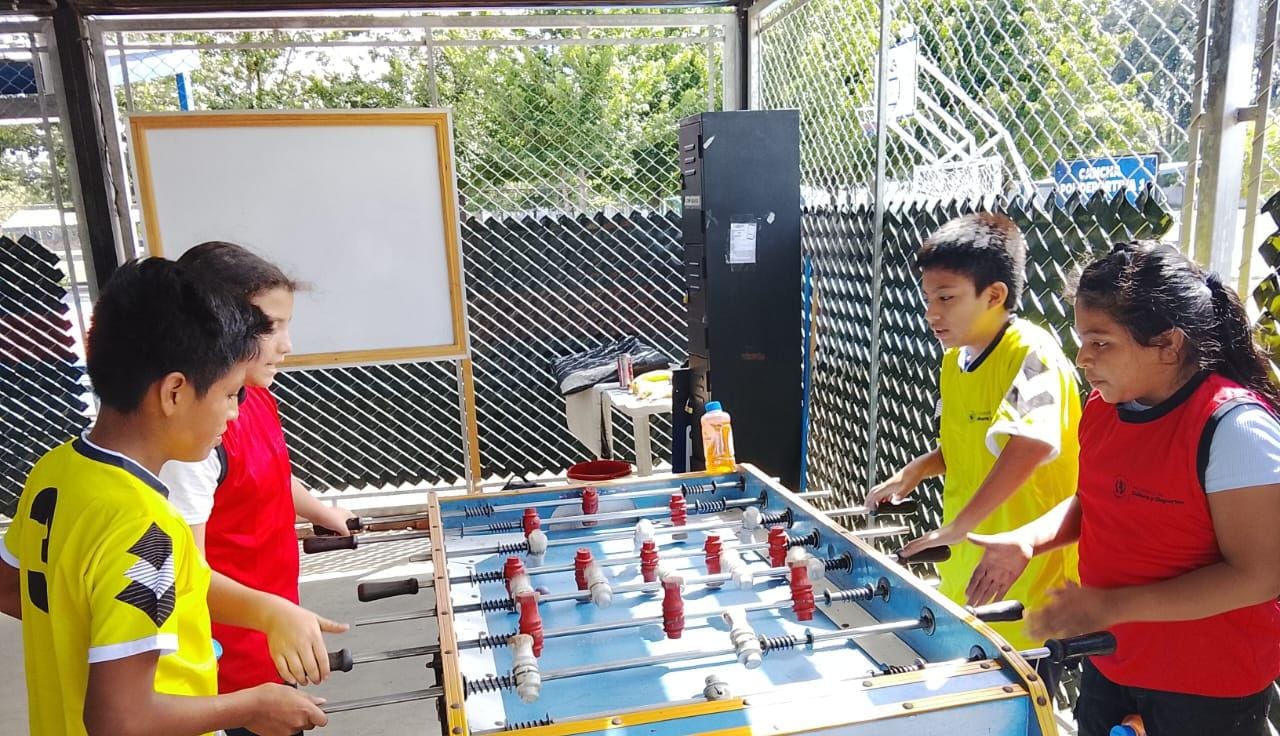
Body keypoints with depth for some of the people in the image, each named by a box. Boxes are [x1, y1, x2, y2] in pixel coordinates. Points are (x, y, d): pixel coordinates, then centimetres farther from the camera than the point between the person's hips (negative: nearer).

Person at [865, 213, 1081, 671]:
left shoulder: (1031, 355, -20)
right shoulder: (954, 360, 6)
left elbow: (1031, 445, -38)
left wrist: (956, 526, -37)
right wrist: (916, 470, 3)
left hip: (1026, 585, -7)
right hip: (964, 574, 8)